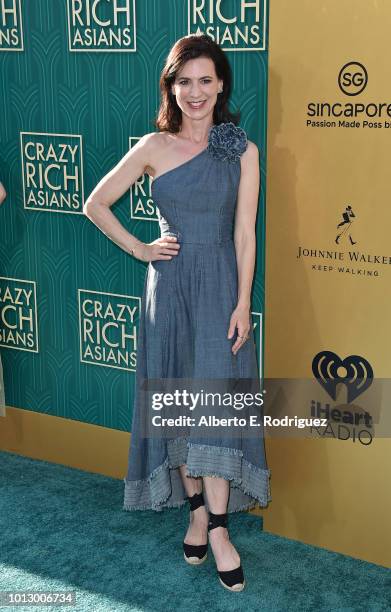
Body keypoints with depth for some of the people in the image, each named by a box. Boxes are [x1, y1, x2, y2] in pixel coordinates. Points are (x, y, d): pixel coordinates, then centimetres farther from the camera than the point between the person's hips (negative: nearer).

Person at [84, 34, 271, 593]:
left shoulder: (243, 151, 0)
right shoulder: (153, 148, 0)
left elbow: (245, 232, -2)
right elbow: (95, 204, 7)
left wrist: (243, 303, -7)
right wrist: (140, 249, 1)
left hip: (221, 285, -1)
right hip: (170, 285, 1)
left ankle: (217, 526, 3)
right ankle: (197, 509, 21)